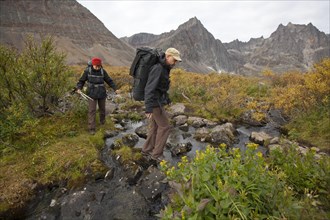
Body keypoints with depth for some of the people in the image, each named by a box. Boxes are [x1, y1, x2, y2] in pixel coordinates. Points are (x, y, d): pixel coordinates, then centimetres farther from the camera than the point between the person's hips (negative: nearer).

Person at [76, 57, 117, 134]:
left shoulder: (103, 71, -5)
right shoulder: (87, 71, -8)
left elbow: (109, 81, 1)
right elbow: (81, 81, 0)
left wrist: (115, 89, -9)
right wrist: (79, 89, -17)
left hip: (101, 93, 2)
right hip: (92, 94, -2)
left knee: (102, 108, 17)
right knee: (92, 110, -5)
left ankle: (102, 120, 45)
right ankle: (92, 128, 2)